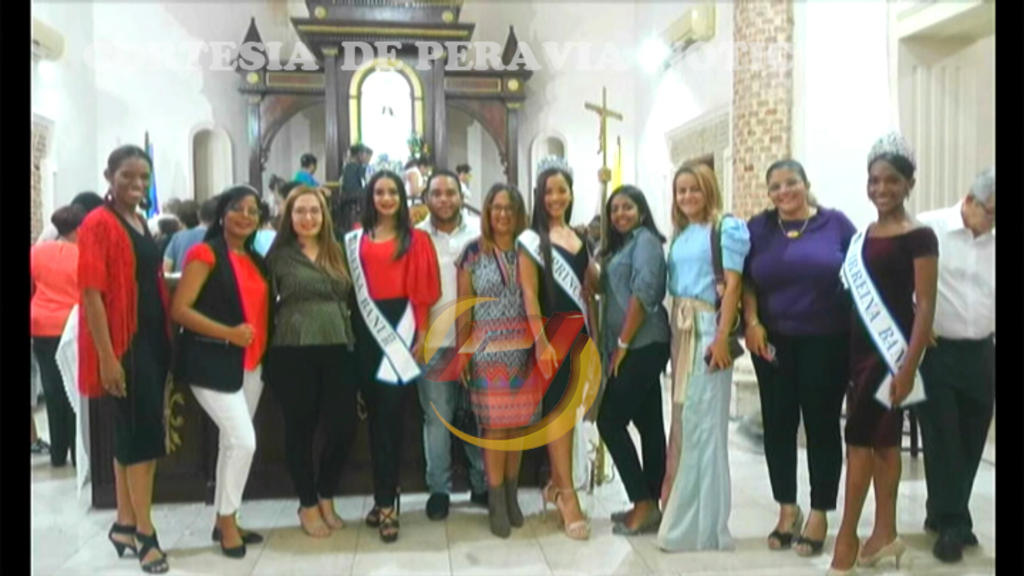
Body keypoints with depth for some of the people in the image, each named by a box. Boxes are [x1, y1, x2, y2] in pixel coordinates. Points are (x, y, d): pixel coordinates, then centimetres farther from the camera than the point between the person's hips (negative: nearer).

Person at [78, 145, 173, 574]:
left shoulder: (142, 223, 13)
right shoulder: (98, 224, -11)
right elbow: (91, 293, -16)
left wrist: (167, 337, 14)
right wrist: (106, 356, -19)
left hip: (152, 337, 8)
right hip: (123, 341, -8)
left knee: (132, 431, 13)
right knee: (142, 432, -5)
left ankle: (125, 523, 25)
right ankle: (144, 531, 7)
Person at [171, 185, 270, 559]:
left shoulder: (257, 260, 14)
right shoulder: (205, 254, -8)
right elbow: (179, 310, -15)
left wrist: (260, 345, 7)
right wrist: (228, 332, -22)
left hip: (251, 363, 7)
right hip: (213, 362, -7)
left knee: (232, 442, 14)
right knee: (243, 441, -11)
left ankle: (224, 520, 26)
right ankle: (227, 523, 9)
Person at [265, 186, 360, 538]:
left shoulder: (336, 253, 14)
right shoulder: (279, 255, 2)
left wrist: (352, 340, 12)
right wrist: (271, 342, -7)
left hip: (338, 350, 3)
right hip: (294, 353, -3)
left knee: (344, 426, 0)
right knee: (301, 430, 6)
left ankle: (326, 498, 24)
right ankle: (308, 505, 23)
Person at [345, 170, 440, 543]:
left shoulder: (416, 239, 4)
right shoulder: (355, 239, 11)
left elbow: (423, 289, 0)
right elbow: (349, 286, 9)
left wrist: (421, 333, -7)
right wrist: (351, 328, 1)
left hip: (400, 327, -3)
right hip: (366, 330, 3)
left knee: (391, 412, -6)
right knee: (375, 412, 9)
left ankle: (386, 502, 1)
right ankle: (385, 498, 21)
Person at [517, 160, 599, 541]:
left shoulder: (579, 237, 13)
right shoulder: (531, 239, -4)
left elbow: (589, 288, 15)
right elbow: (529, 294, -12)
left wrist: (594, 333, 11)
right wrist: (540, 341, -20)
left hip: (578, 332, 6)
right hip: (551, 334, -6)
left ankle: (555, 483, 23)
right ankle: (567, 493, -1)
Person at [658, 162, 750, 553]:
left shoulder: (725, 228, -4)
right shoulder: (679, 235, 15)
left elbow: (732, 285, -10)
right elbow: (674, 286, 14)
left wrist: (722, 338, -17)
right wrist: (674, 331, 7)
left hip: (707, 328, -7)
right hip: (680, 329, 7)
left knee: (702, 419, -4)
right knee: (682, 418, 11)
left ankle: (701, 521, 6)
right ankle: (679, 509, 23)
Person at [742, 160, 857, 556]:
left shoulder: (836, 223, -1)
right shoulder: (758, 227, 6)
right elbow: (747, 281, 7)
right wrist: (751, 322, -6)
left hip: (826, 342, -2)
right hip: (773, 341, 2)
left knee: (821, 425, 6)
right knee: (778, 424, 7)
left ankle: (819, 514, 20)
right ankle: (787, 508, 23)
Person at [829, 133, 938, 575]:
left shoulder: (918, 237, -9)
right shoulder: (863, 235, 11)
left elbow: (925, 306, -13)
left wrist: (909, 366, -19)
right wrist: (850, 352, 8)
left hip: (891, 348, -7)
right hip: (861, 346, 7)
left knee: (859, 436, -5)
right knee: (881, 439, 12)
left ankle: (847, 538, 6)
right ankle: (885, 533, 22)